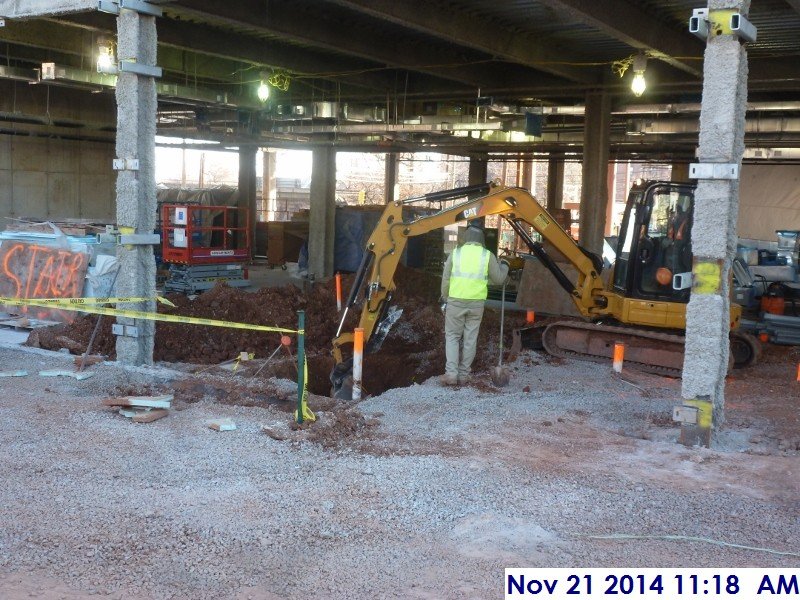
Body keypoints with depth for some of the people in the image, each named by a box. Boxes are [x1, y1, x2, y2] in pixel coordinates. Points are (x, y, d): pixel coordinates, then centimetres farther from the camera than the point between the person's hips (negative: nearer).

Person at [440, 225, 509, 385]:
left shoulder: (456, 253, -1)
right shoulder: (487, 255, -1)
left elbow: (446, 279, 1)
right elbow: (498, 279, 6)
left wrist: (446, 297, 15)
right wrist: (504, 266, 26)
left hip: (456, 301, -1)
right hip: (477, 303, 1)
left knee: (452, 336, 9)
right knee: (470, 338, 9)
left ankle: (451, 374, 1)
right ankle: (463, 375, 12)